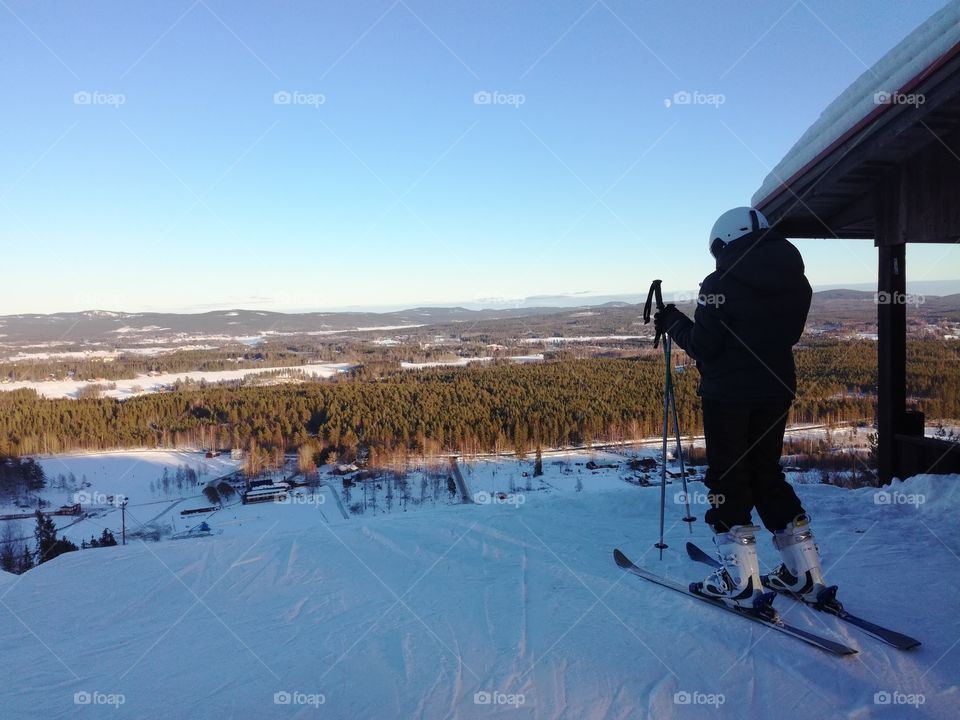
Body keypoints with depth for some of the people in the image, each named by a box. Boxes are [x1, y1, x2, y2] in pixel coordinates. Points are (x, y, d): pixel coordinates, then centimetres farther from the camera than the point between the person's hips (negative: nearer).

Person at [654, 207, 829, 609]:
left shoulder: (721, 284, -15)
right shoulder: (795, 281, 5)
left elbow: (702, 346, -15)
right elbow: (788, 335, 14)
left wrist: (672, 323, 0)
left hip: (728, 394, -6)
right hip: (777, 390, 6)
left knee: (728, 477, 4)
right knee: (767, 473, 17)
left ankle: (740, 580, 4)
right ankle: (804, 570, 20)